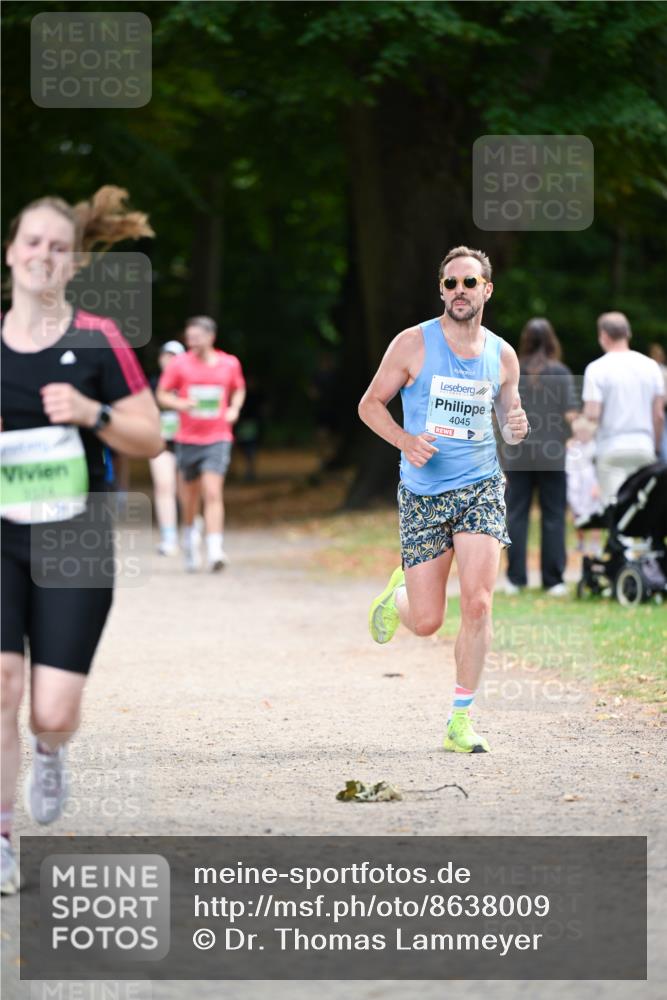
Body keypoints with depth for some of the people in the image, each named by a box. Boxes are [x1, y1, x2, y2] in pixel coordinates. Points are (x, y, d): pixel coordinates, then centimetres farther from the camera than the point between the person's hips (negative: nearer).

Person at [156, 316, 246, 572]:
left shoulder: (230, 364, 2)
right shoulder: (180, 364, -2)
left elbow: (239, 390, 21)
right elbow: (162, 395, 4)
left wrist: (234, 409, 1)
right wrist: (181, 404, -16)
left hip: (218, 438, -1)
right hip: (188, 438, 1)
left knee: (213, 493, -15)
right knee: (190, 497, 10)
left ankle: (215, 551, -22)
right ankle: (189, 539, 35)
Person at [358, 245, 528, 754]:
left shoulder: (502, 355, 6)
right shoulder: (414, 344, -3)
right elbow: (370, 404, 3)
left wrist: (517, 428, -6)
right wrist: (406, 441, -14)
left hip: (480, 488, 1)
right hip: (423, 493, -1)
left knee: (478, 603, -15)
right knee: (426, 621, -1)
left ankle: (461, 720, -3)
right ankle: (398, 595, 37)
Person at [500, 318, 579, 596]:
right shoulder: (560, 372, -6)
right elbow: (571, 414, -9)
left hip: (517, 455, 2)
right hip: (553, 454, -2)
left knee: (516, 514, 7)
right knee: (553, 515, 5)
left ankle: (515, 578, 7)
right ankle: (553, 580, 5)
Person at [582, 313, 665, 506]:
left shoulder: (597, 369, -7)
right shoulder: (650, 366, 4)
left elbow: (592, 414, -15)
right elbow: (659, 415, 5)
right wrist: (656, 447, 14)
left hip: (611, 447, -3)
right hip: (643, 446, 3)